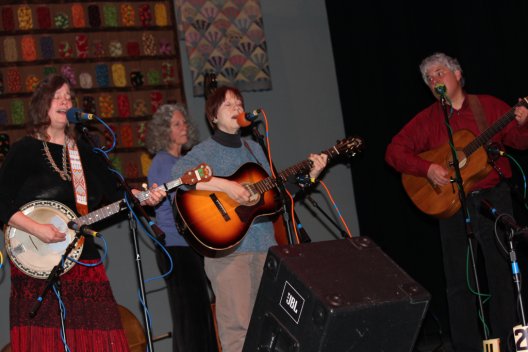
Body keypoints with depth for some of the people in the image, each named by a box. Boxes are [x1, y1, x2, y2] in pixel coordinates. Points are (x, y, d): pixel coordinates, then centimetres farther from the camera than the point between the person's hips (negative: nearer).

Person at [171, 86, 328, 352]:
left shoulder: (254, 148, 17)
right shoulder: (205, 151, -3)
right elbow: (177, 174, -23)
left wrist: (309, 175, 8)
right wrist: (225, 185, -26)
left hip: (264, 243, 6)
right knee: (238, 327, -11)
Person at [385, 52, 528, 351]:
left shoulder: (489, 106, 5)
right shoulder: (427, 120, 6)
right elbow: (394, 151, 0)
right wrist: (426, 169, -14)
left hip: (494, 198, -1)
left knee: (503, 271, 2)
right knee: (459, 280, 5)